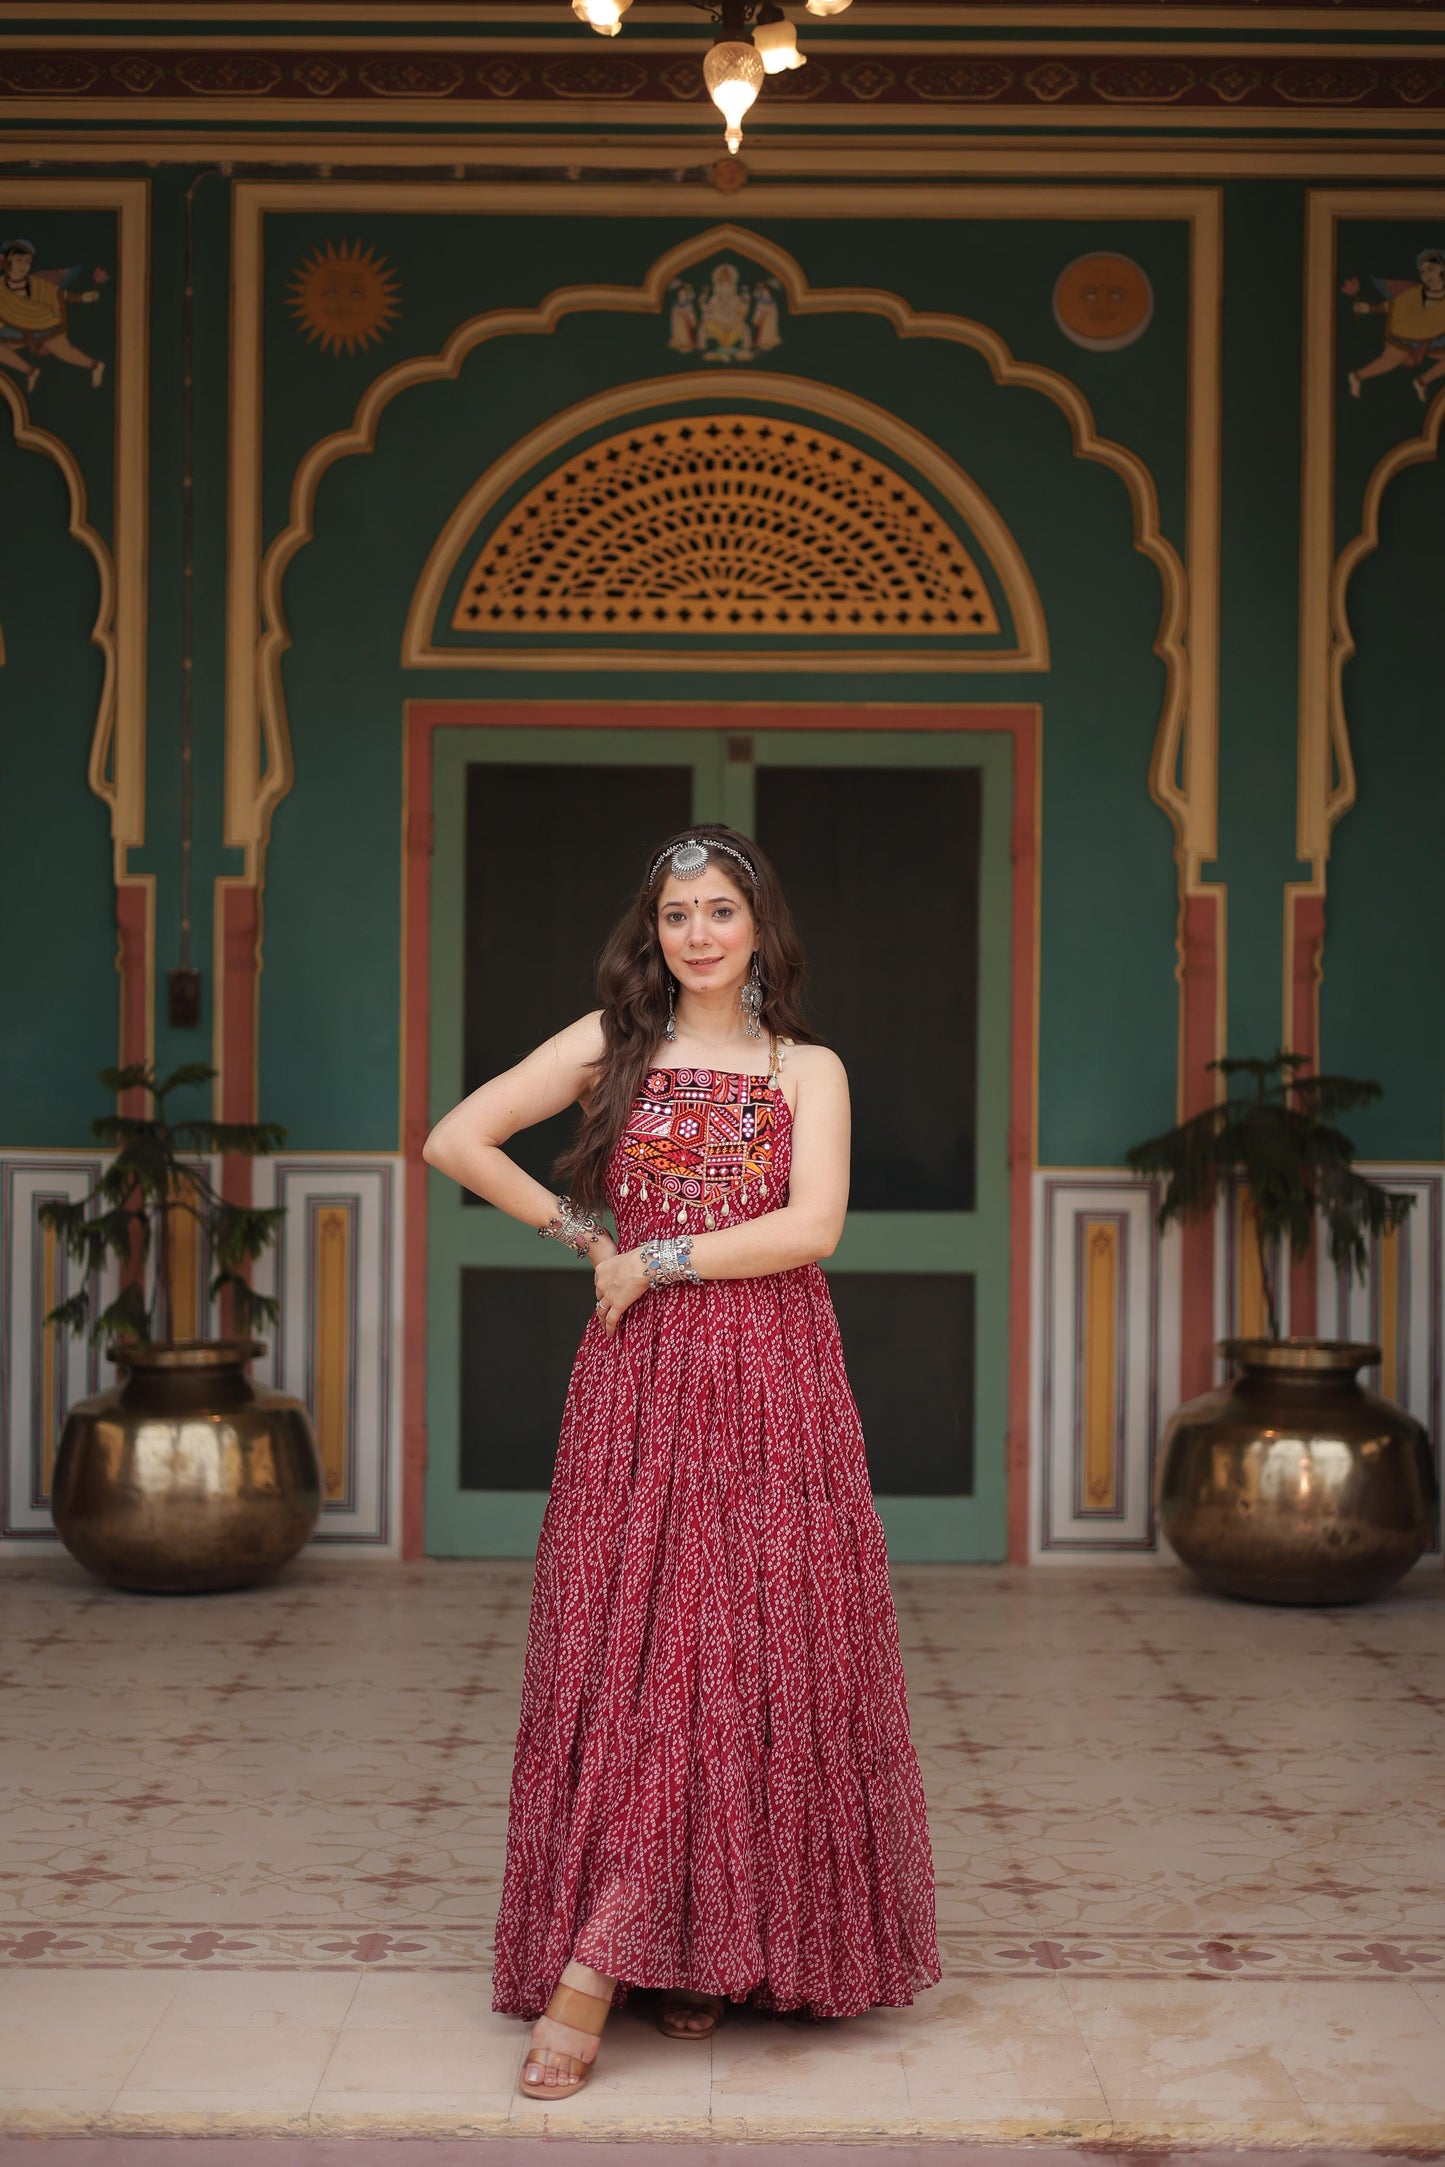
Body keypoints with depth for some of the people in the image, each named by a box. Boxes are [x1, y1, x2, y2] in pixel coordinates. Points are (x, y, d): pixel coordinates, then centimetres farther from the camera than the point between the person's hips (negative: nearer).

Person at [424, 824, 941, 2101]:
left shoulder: (810, 1070, 8)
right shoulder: (613, 1043, 9)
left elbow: (811, 1227, -6)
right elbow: (457, 1141, 4)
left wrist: (659, 1258, -7)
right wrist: (582, 1233, 3)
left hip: (775, 1389, 0)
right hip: (639, 1386, 1)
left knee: (752, 1654, -7)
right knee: (629, 1653, -3)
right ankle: (663, 1949, 5)